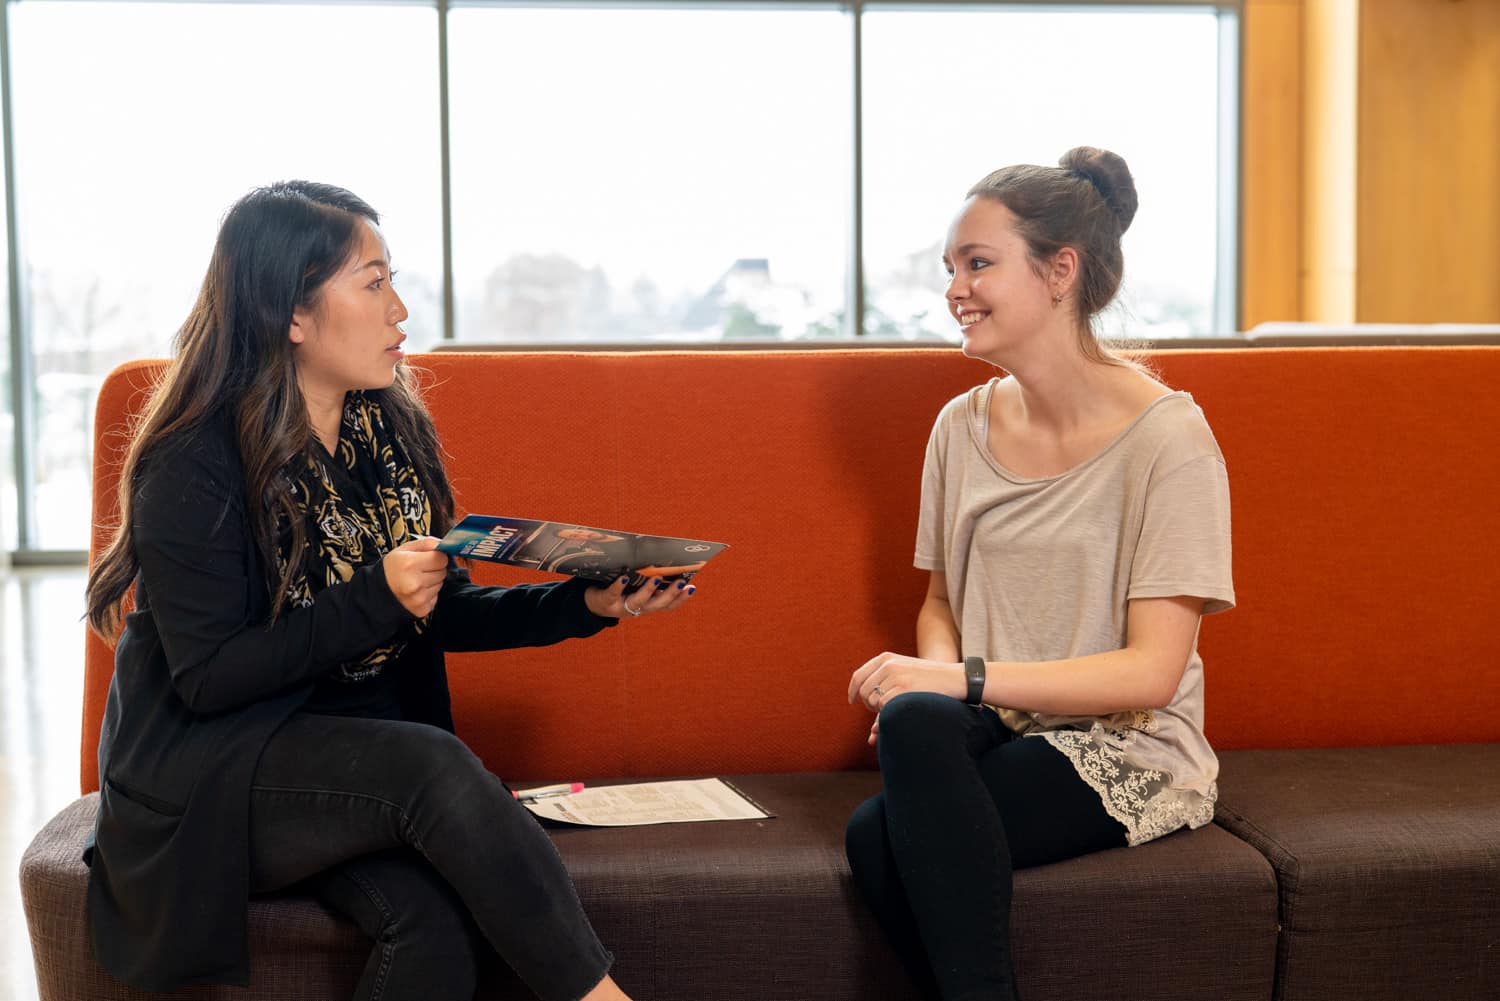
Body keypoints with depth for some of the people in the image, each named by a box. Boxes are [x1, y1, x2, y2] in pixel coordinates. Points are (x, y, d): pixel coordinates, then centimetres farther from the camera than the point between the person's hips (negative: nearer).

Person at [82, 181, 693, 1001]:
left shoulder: (391, 427, 6)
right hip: (208, 774, -5)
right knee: (431, 764, -32)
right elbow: (208, 678, -16)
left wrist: (585, 603, -3)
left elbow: (441, 614, 11)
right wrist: (375, 601, -24)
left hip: (361, 750, 5)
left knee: (439, 918, -27)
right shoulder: (191, 468, -13)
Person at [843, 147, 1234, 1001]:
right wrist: (931, 677, -6)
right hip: (996, 732, 5)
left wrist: (965, 679, -23)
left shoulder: (1166, 437, -12)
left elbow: (1151, 673, -16)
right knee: (914, 721, -32)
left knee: (879, 835, -29)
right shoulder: (964, 425, 6)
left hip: (1127, 750, -5)